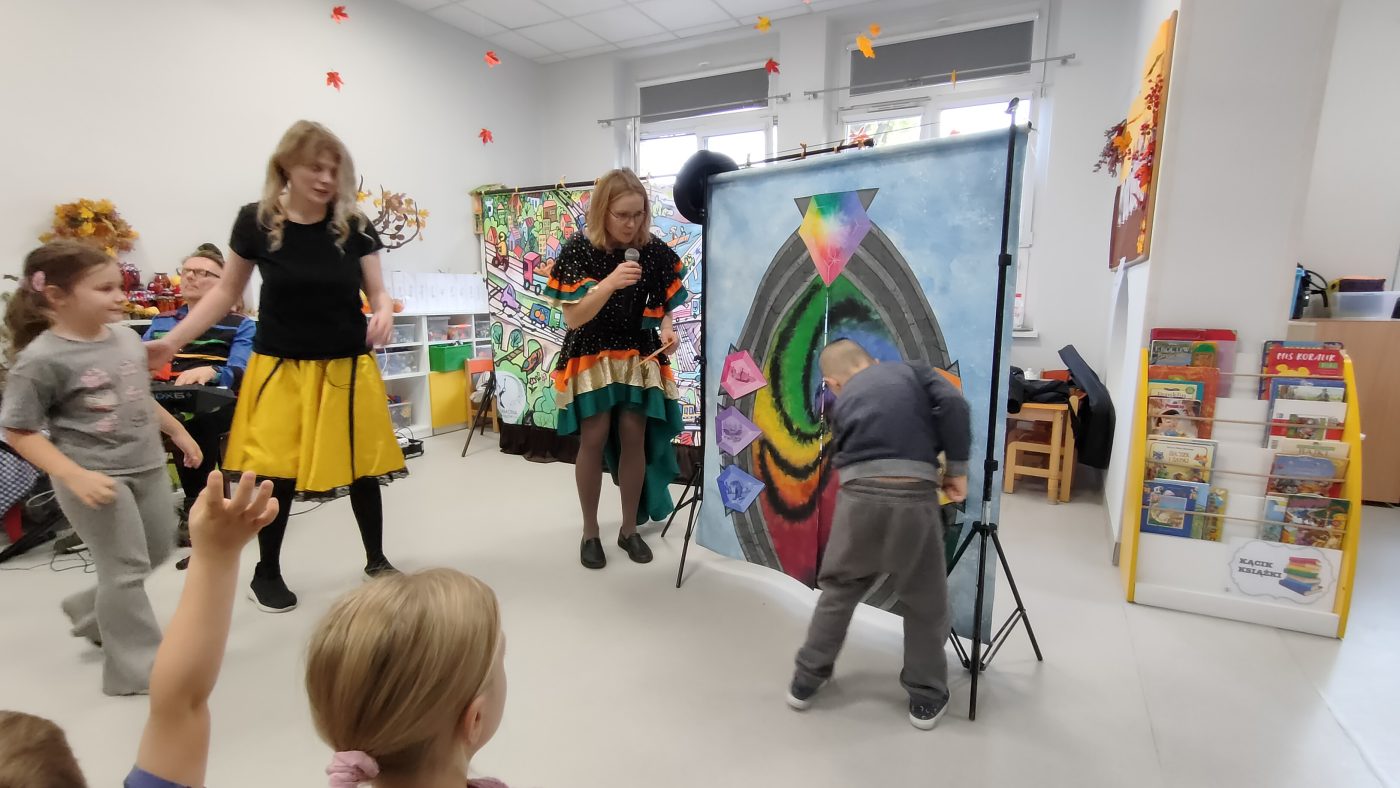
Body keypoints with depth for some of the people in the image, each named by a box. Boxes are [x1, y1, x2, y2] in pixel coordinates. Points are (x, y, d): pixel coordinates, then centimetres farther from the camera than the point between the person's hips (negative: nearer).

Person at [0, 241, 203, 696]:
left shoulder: (126, 337, 2)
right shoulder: (42, 359, -18)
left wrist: (178, 432, 21)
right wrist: (76, 476, -25)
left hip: (147, 466, 7)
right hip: (95, 477, -7)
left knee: (159, 549, 20)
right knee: (126, 567, 0)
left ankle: (90, 612, 45)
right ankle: (135, 670, 16)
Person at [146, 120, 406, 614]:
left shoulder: (354, 226, -4)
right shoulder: (255, 222, -4)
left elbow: (378, 291, 2)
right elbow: (227, 292, 5)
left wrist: (384, 314, -21)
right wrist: (172, 341, 0)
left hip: (347, 368, 1)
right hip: (282, 369, -1)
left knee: (362, 465, 8)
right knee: (276, 472, 2)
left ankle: (376, 559, 29)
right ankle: (266, 573, 26)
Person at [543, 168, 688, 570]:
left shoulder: (654, 250, -5)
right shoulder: (578, 250, -13)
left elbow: (663, 304, 8)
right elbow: (574, 318, -17)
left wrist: (667, 329, -13)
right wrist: (610, 283, -30)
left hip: (639, 355, 2)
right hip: (591, 355, -2)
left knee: (634, 435, -1)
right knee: (594, 437, -5)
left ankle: (630, 529, 16)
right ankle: (590, 532, 13)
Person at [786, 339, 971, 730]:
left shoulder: (842, 401, 22)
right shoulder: (912, 371, 18)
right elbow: (953, 404, 1)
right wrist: (957, 469, 6)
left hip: (859, 495, 1)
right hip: (914, 496, -1)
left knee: (838, 590, 21)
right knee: (925, 601, 19)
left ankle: (806, 681, 32)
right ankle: (926, 698, 32)